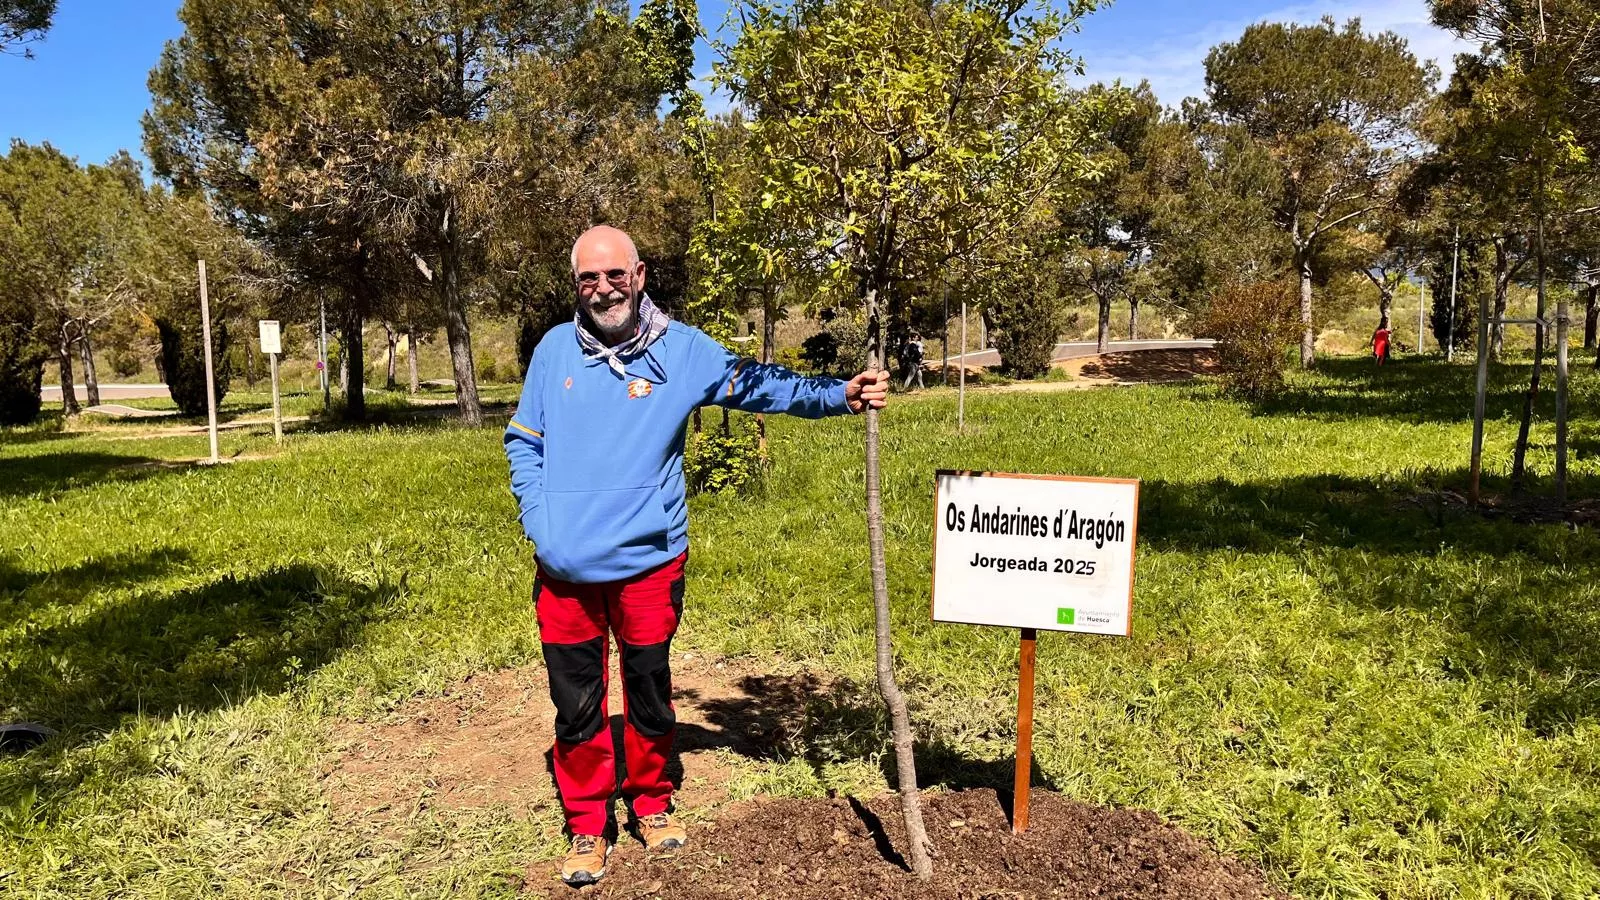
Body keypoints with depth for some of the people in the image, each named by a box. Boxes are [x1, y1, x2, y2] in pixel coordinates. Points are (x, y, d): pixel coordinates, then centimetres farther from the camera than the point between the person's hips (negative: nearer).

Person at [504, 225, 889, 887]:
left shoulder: (683, 350, -3)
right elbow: (523, 441, 8)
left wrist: (841, 395, -19)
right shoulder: (555, 348, 2)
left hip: (648, 562, -1)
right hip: (565, 567, 1)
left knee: (649, 691, 15)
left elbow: (763, 385, -5)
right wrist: (539, 520, -4)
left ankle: (651, 802, 38)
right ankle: (587, 827, 30)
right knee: (576, 702, 11)